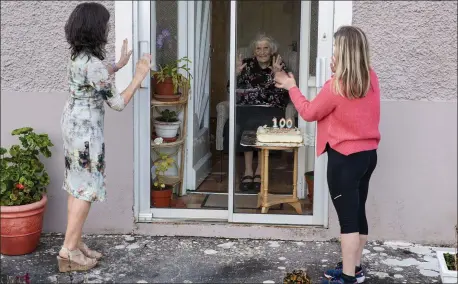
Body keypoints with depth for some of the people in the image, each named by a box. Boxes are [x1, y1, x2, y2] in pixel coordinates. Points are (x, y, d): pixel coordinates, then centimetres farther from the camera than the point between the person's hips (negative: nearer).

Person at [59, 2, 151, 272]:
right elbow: (117, 102, -20)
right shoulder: (93, 63, -25)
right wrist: (139, 76, -11)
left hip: (74, 124, 10)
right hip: (86, 130, -10)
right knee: (86, 189, -1)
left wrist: (119, 64, 29)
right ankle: (68, 252, 5)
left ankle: (75, 243, 24)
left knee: (77, 186, 15)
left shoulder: (80, 56, 6)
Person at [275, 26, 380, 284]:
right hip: (368, 153, 8)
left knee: (347, 217, 0)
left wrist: (292, 87, 7)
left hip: (345, 157, -8)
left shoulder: (336, 87, -18)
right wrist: (339, 74, 8)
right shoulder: (371, 78, 2)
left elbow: (309, 112, -5)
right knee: (358, 213, 16)